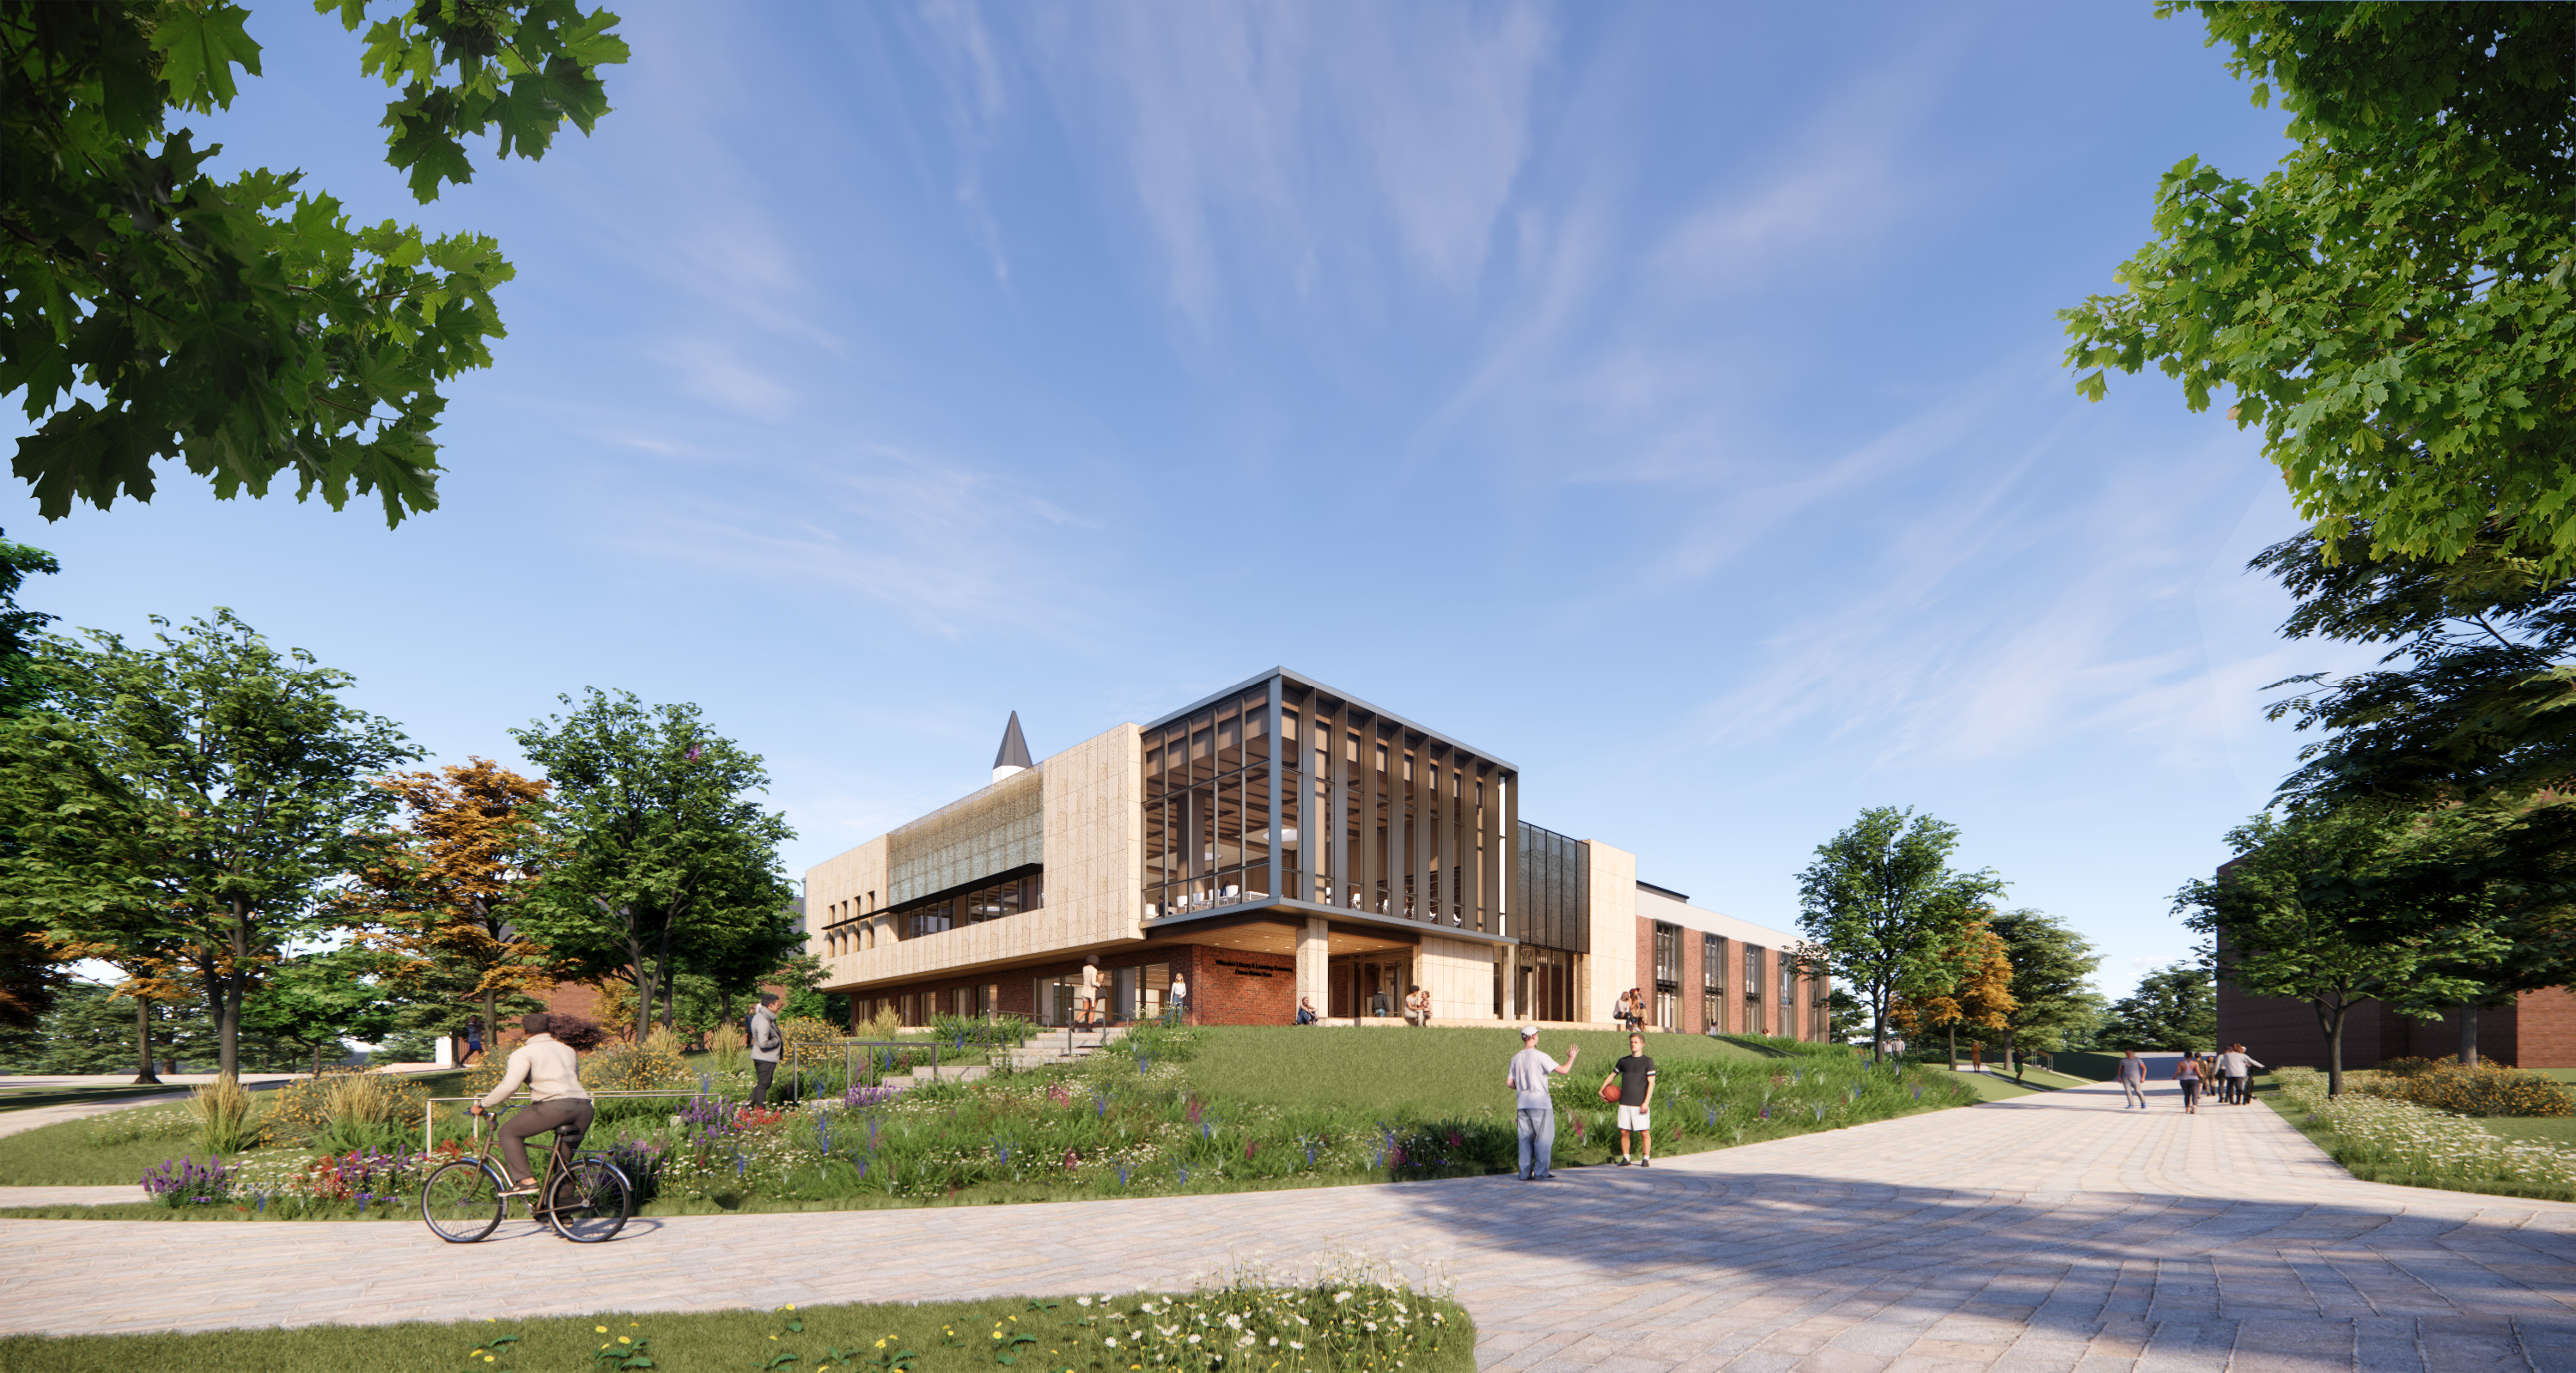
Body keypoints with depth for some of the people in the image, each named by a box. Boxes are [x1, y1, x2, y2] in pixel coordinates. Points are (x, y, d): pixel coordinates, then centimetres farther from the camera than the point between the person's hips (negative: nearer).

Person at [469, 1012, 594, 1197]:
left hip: (555, 1107, -6)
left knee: (509, 1132, 14)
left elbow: (509, 1086, -6)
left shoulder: (524, 1053, 8)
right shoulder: (568, 1050, 27)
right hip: (584, 1108, 6)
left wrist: (482, 1104, 7)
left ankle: (525, 1180, 2)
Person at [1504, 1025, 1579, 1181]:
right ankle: (1541, 1173, -1)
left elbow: (1509, 1082, 9)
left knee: (1525, 1137, 9)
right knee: (1544, 1137, 1)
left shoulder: (1516, 1058, 9)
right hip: (1540, 1101, -6)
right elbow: (1563, 1070, -10)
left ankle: (1525, 1173, 9)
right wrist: (1572, 1056, 7)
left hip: (1522, 1102, 6)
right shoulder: (1540, 1056, -11)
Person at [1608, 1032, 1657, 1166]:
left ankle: (1646, 1159, 9)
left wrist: (1646, 1102, -13)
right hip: (1624, 1103, 4)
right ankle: (1625, 1159, 12)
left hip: (1639, 1104, -4)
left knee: (1644, 1132, -3)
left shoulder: (1647, 1061, 0)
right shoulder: (1623, 1061, 13)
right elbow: (1612, 1075, 24)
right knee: (1624, 1131, 3)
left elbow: (1651, 1083, -5)